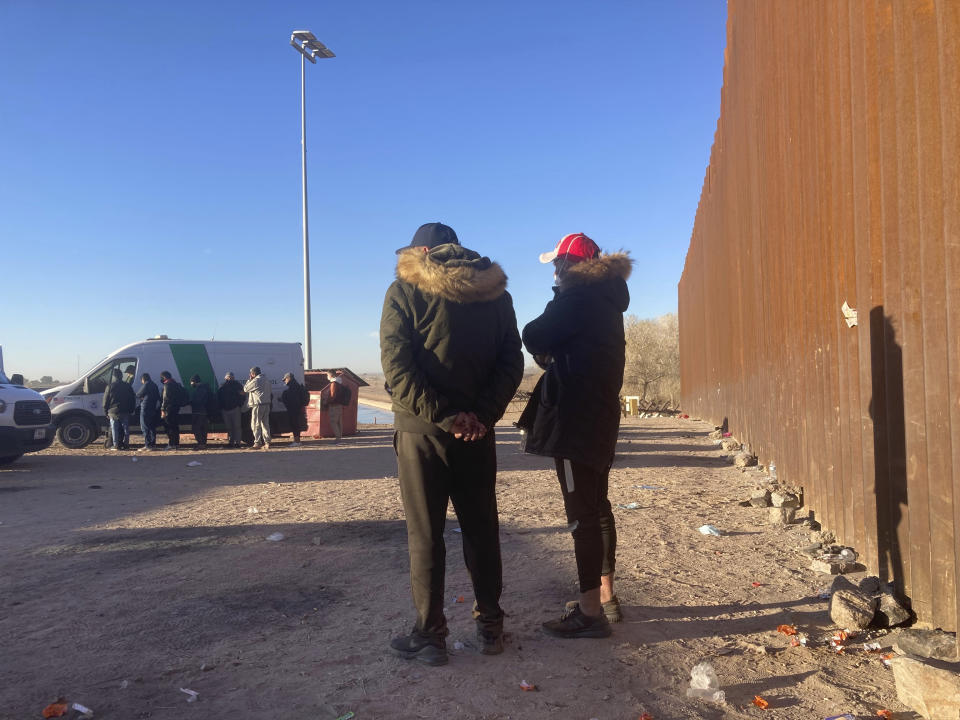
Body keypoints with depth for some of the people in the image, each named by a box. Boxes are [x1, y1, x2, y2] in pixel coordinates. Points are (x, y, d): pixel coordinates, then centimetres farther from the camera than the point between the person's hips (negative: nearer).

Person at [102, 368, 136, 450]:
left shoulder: (110, 387, -5)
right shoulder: (127, 386, 5)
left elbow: (105, 400, -2)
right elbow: (133, 400, 8)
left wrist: (106, 411, 6)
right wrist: (131, 410, 13)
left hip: (113, 412, -2)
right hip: (125, 412, 2)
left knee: (115, 429, 3)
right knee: (125, 429, 8)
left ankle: (116, 445, 0)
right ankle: (126, 445, 6)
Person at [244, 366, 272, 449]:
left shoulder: (255, 381, -11)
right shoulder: (266, 380, 15)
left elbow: (245, 389, -1)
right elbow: (271, 393, 20)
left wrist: (249, 380, 6)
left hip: (258, 405, -8)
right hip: (267, 405, 8)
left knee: (255, 424, -2)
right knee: (265, 424, 10)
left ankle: (257, 443, -5)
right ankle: (267, 442, 7)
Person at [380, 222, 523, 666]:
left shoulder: (405, 291, -3)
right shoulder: (494, 291, 9)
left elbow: (397, 367, -14)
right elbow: (511, 362, 2)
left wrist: (444, 415, -14)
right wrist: (481, 414, -6)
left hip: (422, 429, -3)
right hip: (477, 431, 4)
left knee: (425, 535, 6)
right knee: (481, 529, 14)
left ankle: (429, 635, 13)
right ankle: (490, 625, 24)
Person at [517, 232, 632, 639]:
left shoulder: (577, 295, -12)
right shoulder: (607, 299, 17)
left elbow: (535, 338, -13)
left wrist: (543, 347, 7)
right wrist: (553, 354, 7)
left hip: (574, 414, -10)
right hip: (601, 411, 10)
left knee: (581, 512, -6)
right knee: (596, 505, 17)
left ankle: (591, 612, 0)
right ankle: (605, 597, 27)